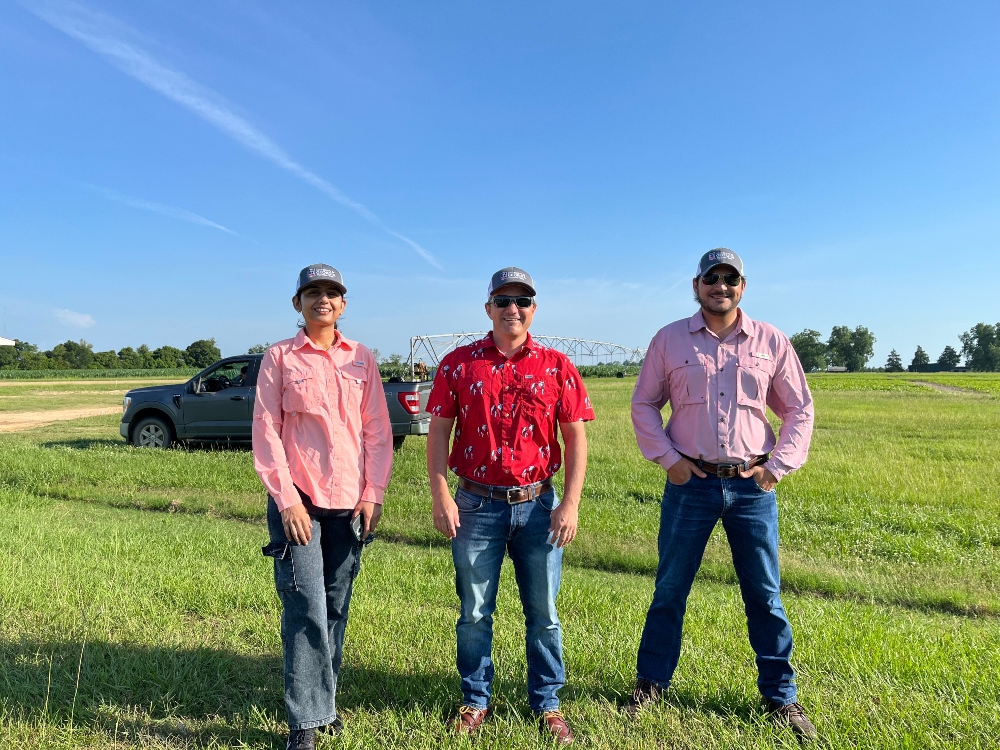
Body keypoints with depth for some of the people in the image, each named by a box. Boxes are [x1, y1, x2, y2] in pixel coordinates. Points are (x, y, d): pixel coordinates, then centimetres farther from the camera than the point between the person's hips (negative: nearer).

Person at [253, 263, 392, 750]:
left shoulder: (362, 360, 9)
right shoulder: (279, 358, 3)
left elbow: (378, 431, 7)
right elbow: (266, 431, -2)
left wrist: (373, 494, 0)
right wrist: (286, 499, -10)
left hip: (350, 503, 3)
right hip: (297, 502, -3)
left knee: (336, 609, 10)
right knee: (307, 609, -5)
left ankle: (325, 702, 27)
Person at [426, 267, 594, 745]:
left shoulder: (556, 366, 1)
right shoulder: (458, 363, 0)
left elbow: (575, 437, 1)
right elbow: (438, 433, 0)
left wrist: (570, 503, -6)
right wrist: (441, 497, -7)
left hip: (538, 505, 1)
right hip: (476, 505, 0)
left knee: (544, 613, 12)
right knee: (474, 612, 13)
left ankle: (547, 704, 31)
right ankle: (475, 701, 33)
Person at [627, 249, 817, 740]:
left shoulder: (771, 342, 4)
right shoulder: (669, 340, 2)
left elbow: (799, 410, 9)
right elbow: (643, 404, 6)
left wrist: (778, 466, 0)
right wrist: (668, 458, -4)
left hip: (752, 487, 1)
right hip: (690, 483, 0)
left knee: (765, 594, 11)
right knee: (669, 589, 9)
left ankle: (780, 696, 29)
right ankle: (650, 682, 27)